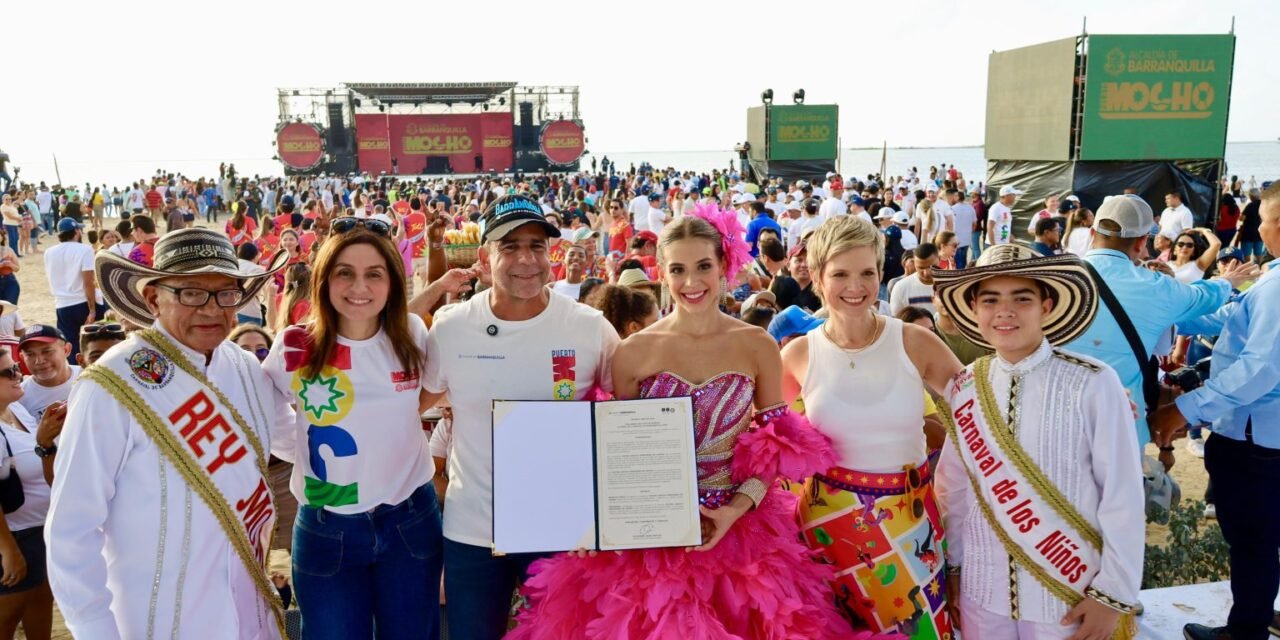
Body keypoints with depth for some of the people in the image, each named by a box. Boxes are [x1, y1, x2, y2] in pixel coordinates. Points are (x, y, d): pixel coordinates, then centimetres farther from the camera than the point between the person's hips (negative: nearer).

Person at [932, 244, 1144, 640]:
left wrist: (1114, 592, -9)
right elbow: (953, 487, 6)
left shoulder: (1094, 385, -14)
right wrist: (952, 567, 11)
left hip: (1071, 593, -3)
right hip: (983, 591, 3)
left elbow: (1123, 495, -11)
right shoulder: (963, 388, -2)